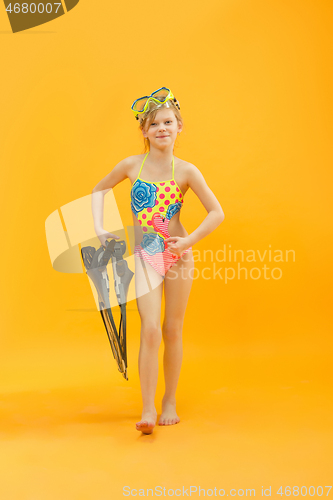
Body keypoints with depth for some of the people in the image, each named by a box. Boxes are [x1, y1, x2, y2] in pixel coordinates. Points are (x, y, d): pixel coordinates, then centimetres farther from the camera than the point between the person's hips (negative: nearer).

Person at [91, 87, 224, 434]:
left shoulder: (186, 171, -5)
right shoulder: (132, 165, 0)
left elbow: (217, 213, -3)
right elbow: (99, 190, 15)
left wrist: (189, 241, -12)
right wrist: (99, 228, 4)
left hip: (178, 255, 0)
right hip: (145, 256, 0)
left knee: (173, 330, 9)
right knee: (150, 329, -11)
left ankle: (170, 401, 26)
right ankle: (147, 410, -4)